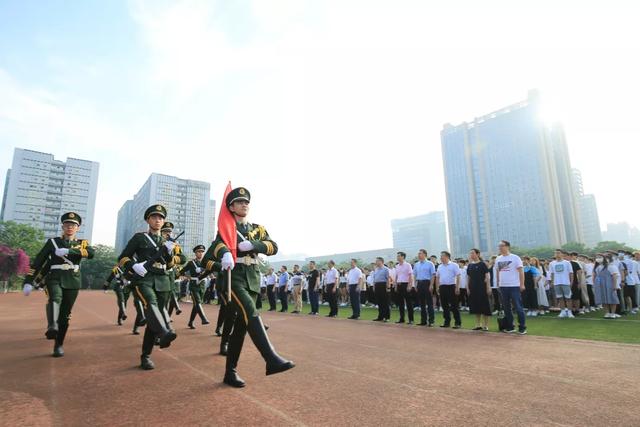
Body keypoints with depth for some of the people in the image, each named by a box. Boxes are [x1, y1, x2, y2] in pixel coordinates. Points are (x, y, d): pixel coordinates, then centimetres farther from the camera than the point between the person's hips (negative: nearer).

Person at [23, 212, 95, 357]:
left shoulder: (82, 243, 10)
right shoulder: (52, 242, 10)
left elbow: (91, 253, -13)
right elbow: (37, 262, 9)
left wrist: (67, 251, -23)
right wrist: (28, 282, 3)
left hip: (72, 281, 1)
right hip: (54, 278, -1)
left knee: (65, 314, 3)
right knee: (55, 298, -34)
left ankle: (59, 345, 16)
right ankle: (52, 327, -54)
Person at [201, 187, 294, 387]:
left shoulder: (258, 229, 15)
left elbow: (273, 247, -1)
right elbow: (218, 243, -18)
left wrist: (252, 245, -18)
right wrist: (225, 254, -41)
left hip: (253, 280, 5)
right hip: (233, 278, -4)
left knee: (241, 325, 6)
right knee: (251, 313, -26)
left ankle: (230, 372, 16)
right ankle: (272, 360, -34)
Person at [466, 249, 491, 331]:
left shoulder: (482, 264, -5)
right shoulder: (470, 265, 10)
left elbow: (487, 276, -8)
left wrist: (488, 287, -13)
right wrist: (468, 288, 8)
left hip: (482, 288, -6)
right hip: (473, 288, 6)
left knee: (484, 306, -1)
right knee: (475, 306, 10)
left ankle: (485, 325, 7)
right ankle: (478, 325, 19)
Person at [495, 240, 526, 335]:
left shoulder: (515, 257, -6)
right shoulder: (498, 259, 9)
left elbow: (521, 271, -7)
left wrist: (522, 284, -12)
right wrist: (498, 283, 13)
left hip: (514, 286, -5)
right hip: (503, 286, 6)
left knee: (518, 307, -3)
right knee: (506, 307, 11)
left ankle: (522, 327, 6)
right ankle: (509, 327, 20)